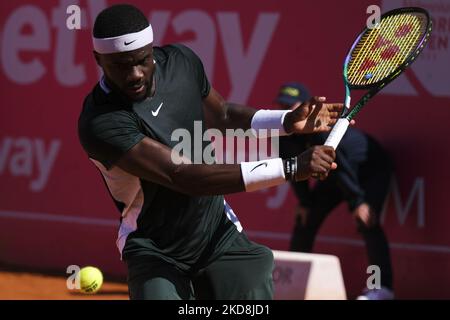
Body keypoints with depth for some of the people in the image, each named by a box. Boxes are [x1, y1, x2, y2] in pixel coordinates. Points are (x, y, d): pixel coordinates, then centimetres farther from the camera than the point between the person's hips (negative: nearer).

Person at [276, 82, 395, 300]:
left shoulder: (321, 127, -36)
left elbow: (341, 164, -34)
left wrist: (358, 202, -32)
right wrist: (304, 202, 1)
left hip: (372, 169, -8)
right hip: (333, 176, 8)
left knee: (366, 221, -27)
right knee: (305, 219, 5)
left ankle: (383, 287, -30)